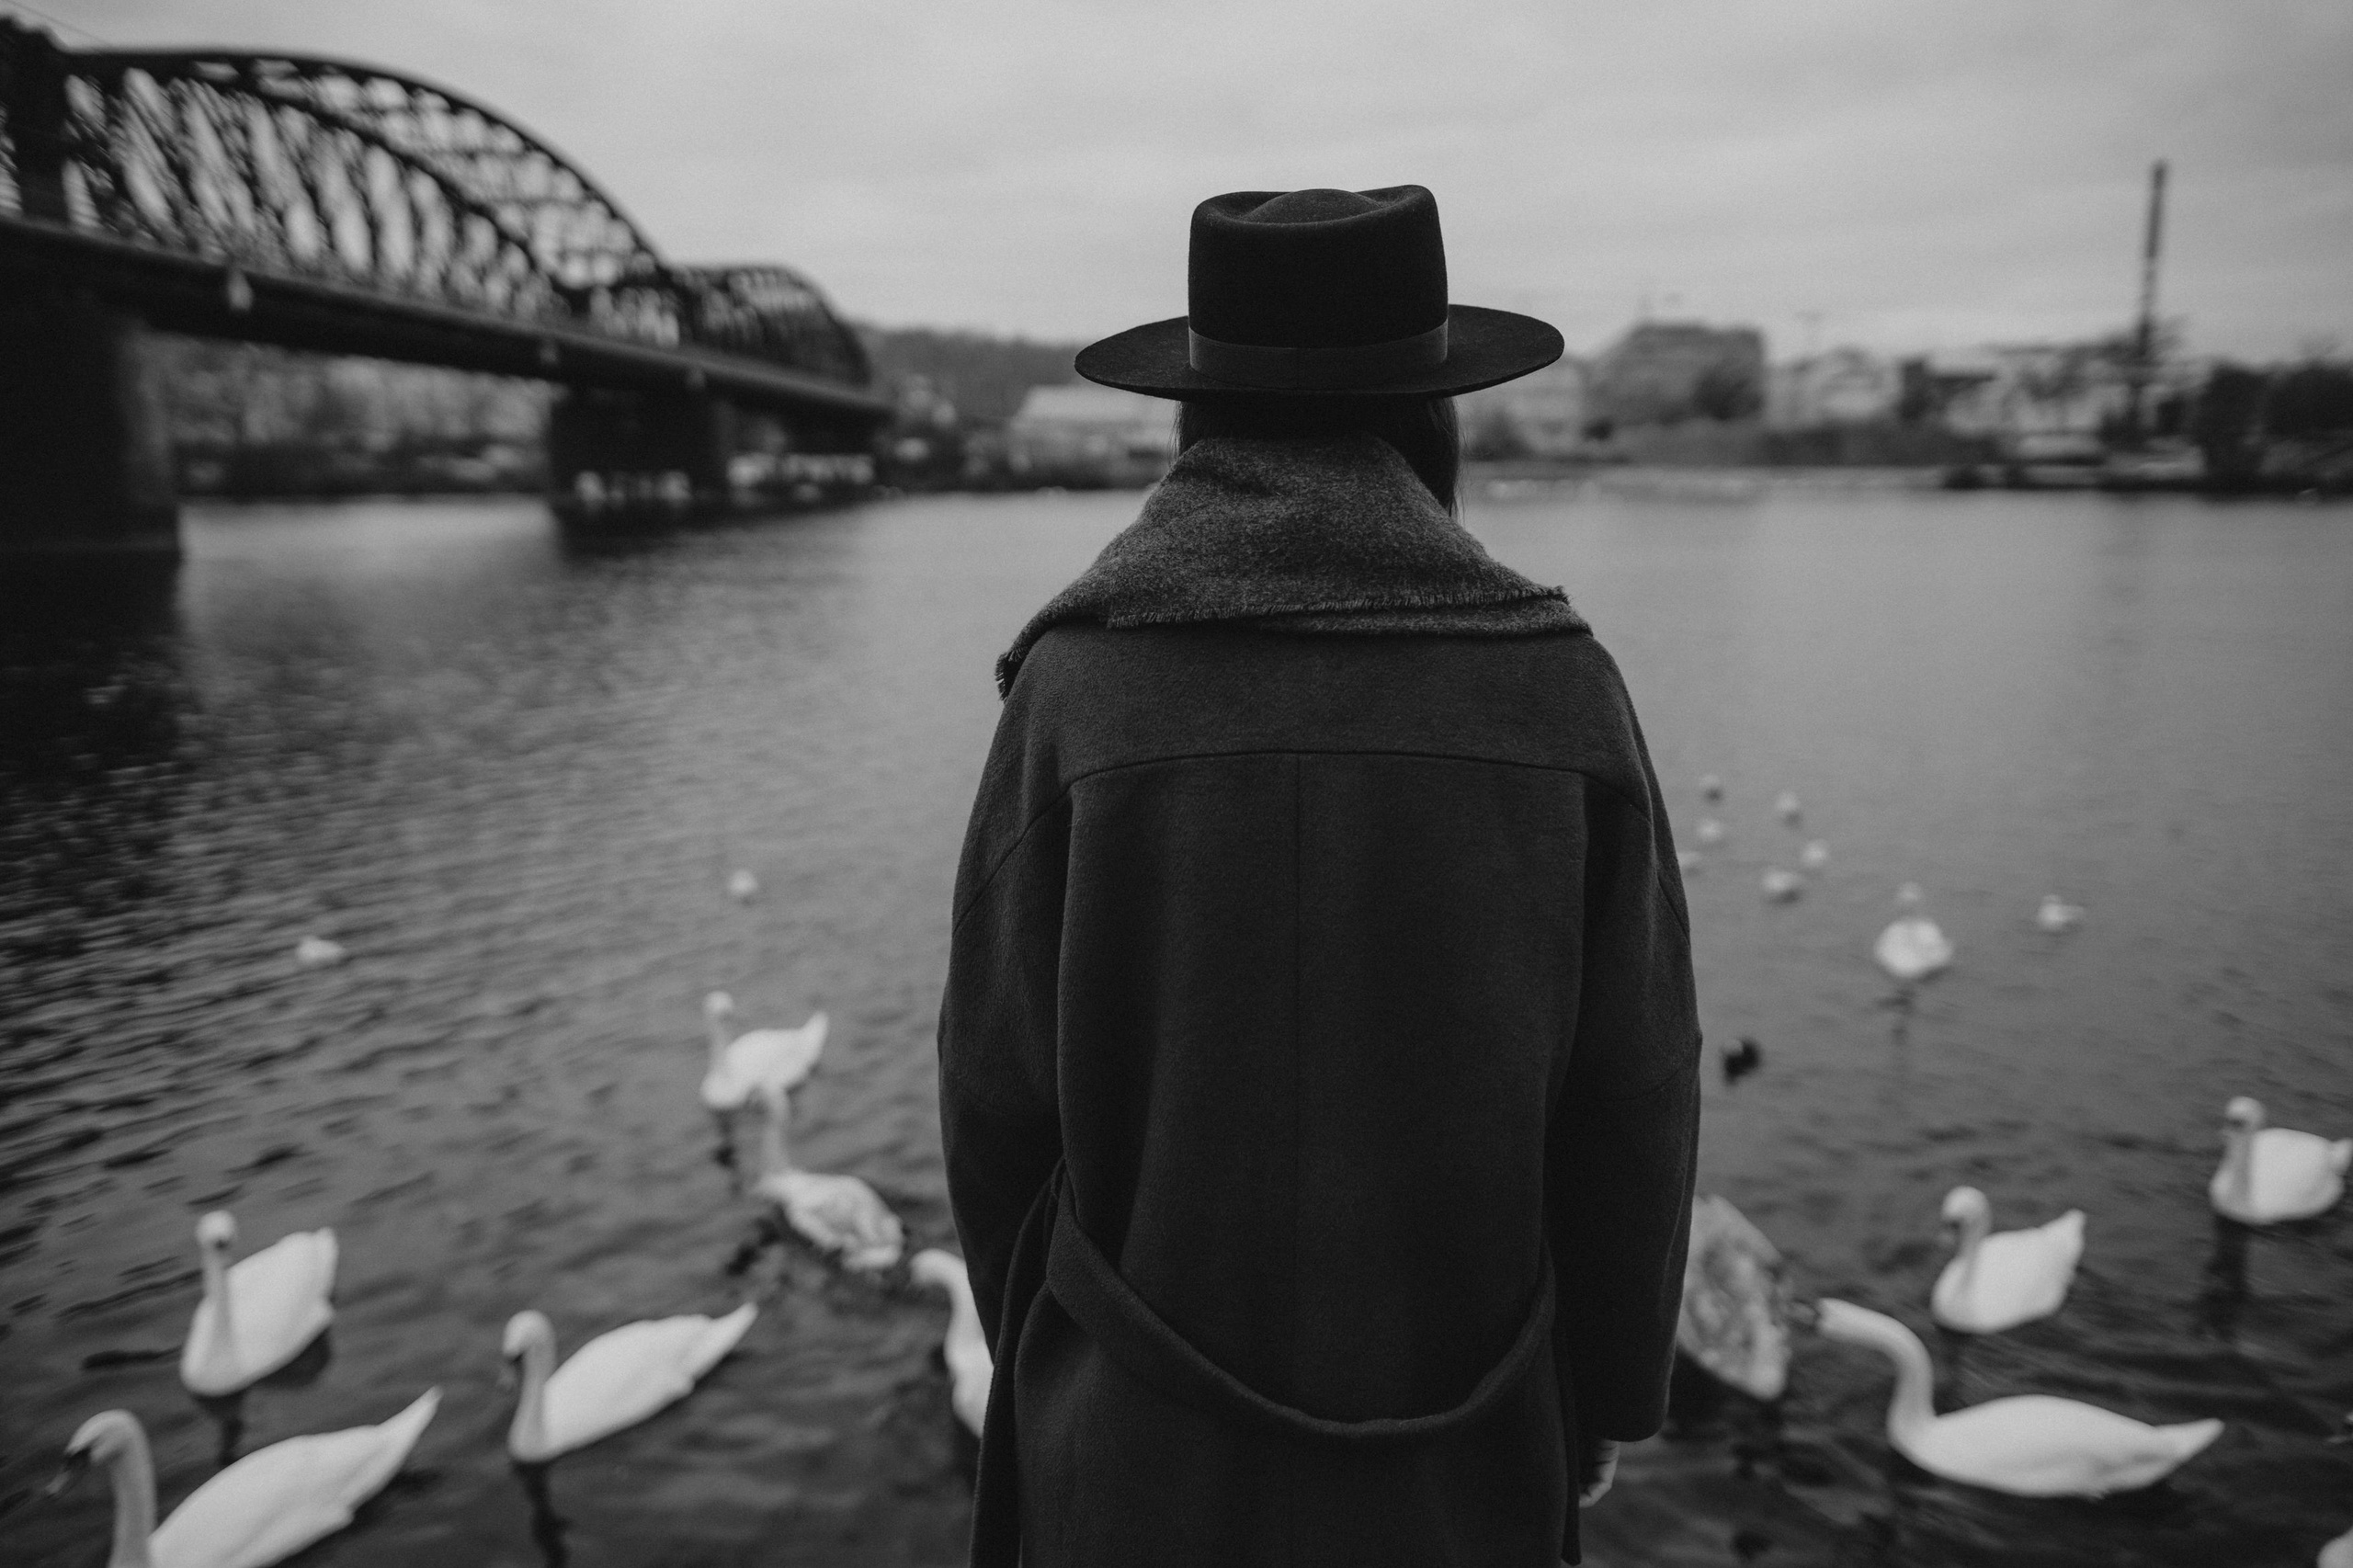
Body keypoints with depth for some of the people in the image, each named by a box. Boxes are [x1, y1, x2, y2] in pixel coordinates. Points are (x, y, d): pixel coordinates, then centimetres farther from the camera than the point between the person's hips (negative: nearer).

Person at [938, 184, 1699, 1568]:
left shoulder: (1081, 683, -16)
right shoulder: (1558, 685, -13)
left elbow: (1000, 1078, -9)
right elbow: (1633, 1093, -7)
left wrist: (1029, 1346, 9)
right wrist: (1612, 1390, 9)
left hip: (1146, 1449, 0)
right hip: (1460, 1448, 1)